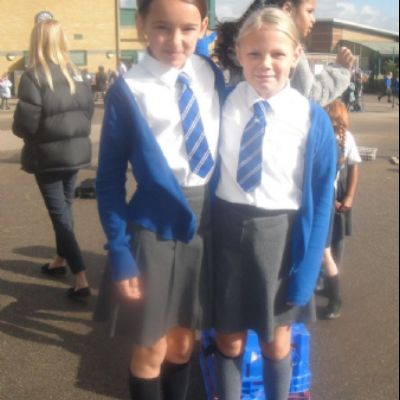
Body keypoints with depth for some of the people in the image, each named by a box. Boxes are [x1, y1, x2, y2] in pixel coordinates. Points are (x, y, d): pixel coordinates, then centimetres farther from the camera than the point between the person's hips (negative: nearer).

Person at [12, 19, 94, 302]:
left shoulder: (33, 76, -14)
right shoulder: (76, 73, 4)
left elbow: (25, 123, -17)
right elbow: (89, 110, 8)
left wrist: (21, 131, 3)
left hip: (48, 154, -6)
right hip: (75, 150, 6)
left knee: (60, 214, -2)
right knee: (64, 207, 20)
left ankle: (82, 281, -5)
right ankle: (60, 261, 36)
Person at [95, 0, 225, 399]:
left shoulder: (211, 74, -1)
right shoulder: (128, 91, -13)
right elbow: (109, 180, -9)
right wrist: (120, 253, -11)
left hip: (207, 223, 4)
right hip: (156, 230, -4)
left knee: (183, 340, 20)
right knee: (151, 348, 12)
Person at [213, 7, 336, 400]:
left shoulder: (313, 120, -12)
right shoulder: (222, 102, -6)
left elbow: (320, 200, -8)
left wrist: (305, 272, -8)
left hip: (279, 234, -1)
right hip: (226, 228, 2)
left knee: (275, 338, 20)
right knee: (229, 338, 18)